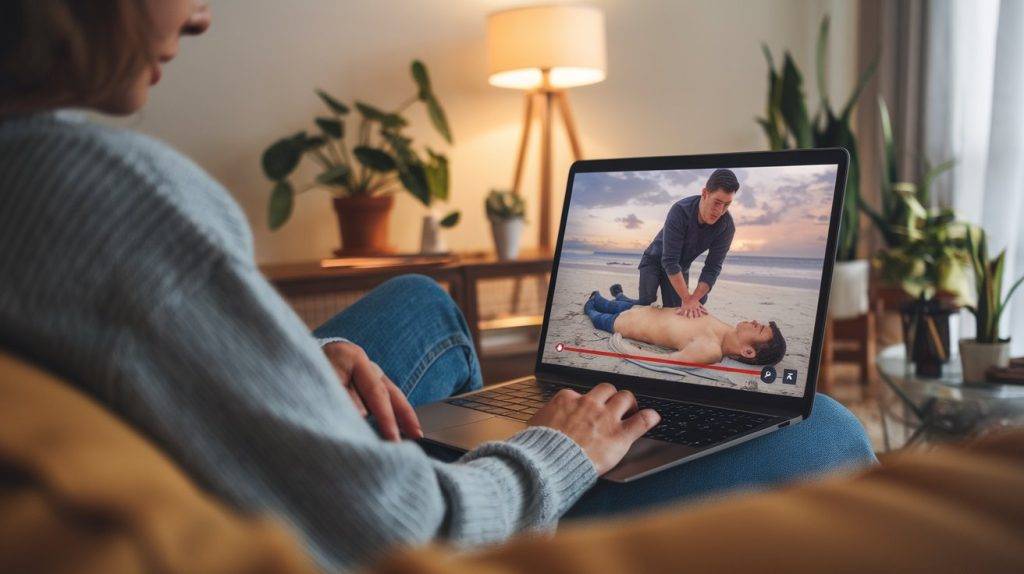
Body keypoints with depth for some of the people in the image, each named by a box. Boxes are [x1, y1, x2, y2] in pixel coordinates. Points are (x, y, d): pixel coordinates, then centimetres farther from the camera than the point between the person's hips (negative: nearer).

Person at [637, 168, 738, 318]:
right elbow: (670, 261, -38)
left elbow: (712, 268, -22)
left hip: (680, 268, 4)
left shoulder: (727, 227, -26)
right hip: (655, 260, -4)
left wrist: (694, 299, -35)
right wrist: (687, 299, -39)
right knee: (645, 305, -18)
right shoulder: (680, 211, -36)